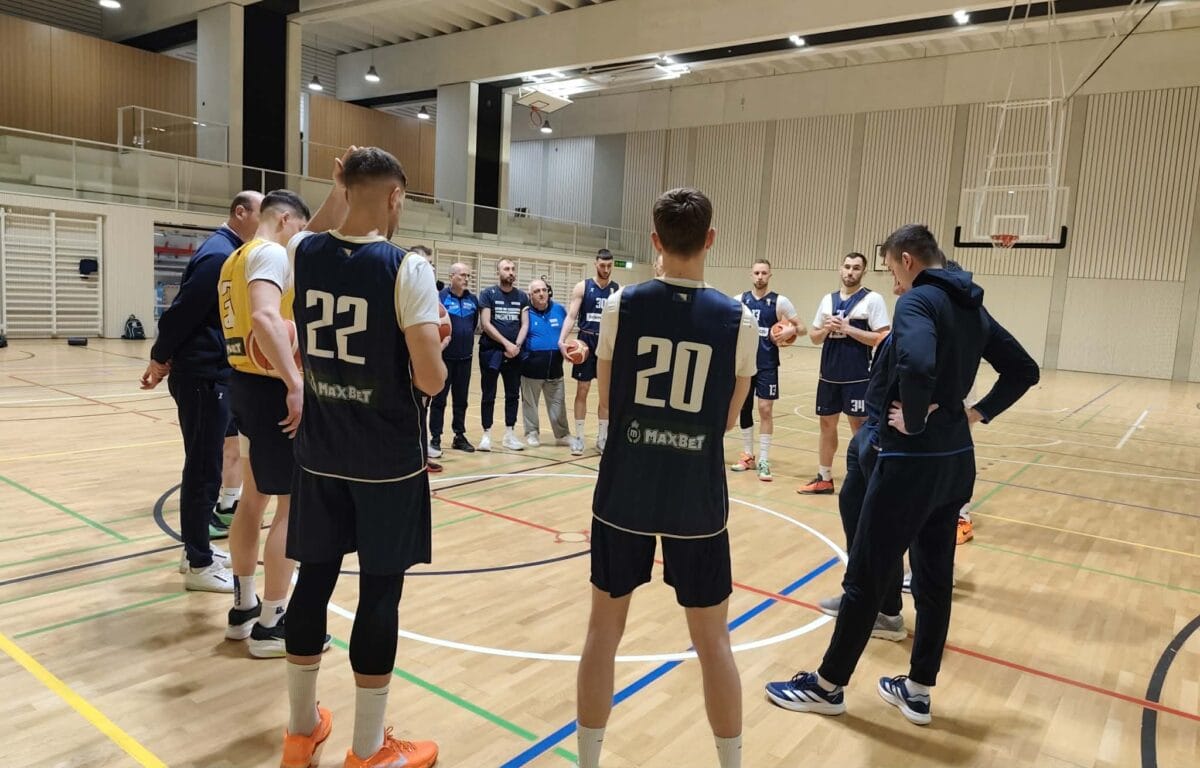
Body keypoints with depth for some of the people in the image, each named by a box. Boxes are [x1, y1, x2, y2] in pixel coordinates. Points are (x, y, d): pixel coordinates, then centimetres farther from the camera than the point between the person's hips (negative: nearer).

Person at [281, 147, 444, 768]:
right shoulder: (406, 268, -16)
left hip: (320, 452, 6)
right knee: (380, 590, 5)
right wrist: (436, 345, 2)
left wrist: (339, 185, 20)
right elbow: (430, 380, -19)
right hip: (389, 459, -5)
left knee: (314, 578, 15)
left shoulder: (303, 255, 0)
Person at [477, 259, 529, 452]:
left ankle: (509, 433, 15)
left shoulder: (522, 296, 8)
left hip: (514, 352, 4)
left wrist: (517, 345, -12)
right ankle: (487, 434, 10)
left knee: (513, 394, 7)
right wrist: (506, 343, -15)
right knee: (489, 395, 2)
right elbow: (485, 324, -10)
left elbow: (525, 324, 4)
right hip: (491, 351, -4)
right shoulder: (488, 293, -3)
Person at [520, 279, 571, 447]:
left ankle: (562, 434, 20)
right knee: (530, 402, 8)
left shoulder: (559, 309, 5)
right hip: (531, 366, -3)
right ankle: (532, 433, 22)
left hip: (555, 366, 3)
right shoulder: (526, 312, -6)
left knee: (558, 402, 10)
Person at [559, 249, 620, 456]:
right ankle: (578, 437, 11)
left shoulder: (619, 290, 4)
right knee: (582, 390, 2)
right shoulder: (582, 287, -1)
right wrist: (562, 340, -19)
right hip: (587, 342, -2)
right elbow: (571, 316, -6)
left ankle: (602, 437, 18)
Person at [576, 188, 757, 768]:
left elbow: (607, 399, 4)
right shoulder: (739, 320, -7)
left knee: (603, 630, 17)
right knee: (712, 643, 16)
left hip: (623, 495, 1)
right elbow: (727, 420, 3)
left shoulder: (621, 305, -7)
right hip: (698, 502, 0)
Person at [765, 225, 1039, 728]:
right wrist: (977, 412, 9)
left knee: (865, 578, 3)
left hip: (910, 461, -9)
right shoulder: (973, 307, 11)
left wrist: (913, 421, -18)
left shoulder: (918, 300, -15)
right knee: (935, 579, 15)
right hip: (955, 460, 9)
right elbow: (1024, 371, 18)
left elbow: (917, 365, -34)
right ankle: (918, 690, 28)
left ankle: (828, 686, 18)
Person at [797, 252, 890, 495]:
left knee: (859, 427, 1)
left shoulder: (872, 299, -5)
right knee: (827, 424, 12)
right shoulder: (828, 299, 10)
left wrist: (848, 329, -17)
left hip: (858, 378, -5)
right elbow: (815, 337, 14)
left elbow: (883, 339, -13)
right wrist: (825, 329, -7)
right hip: (829, 376, 6)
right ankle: (824, 479, 24)